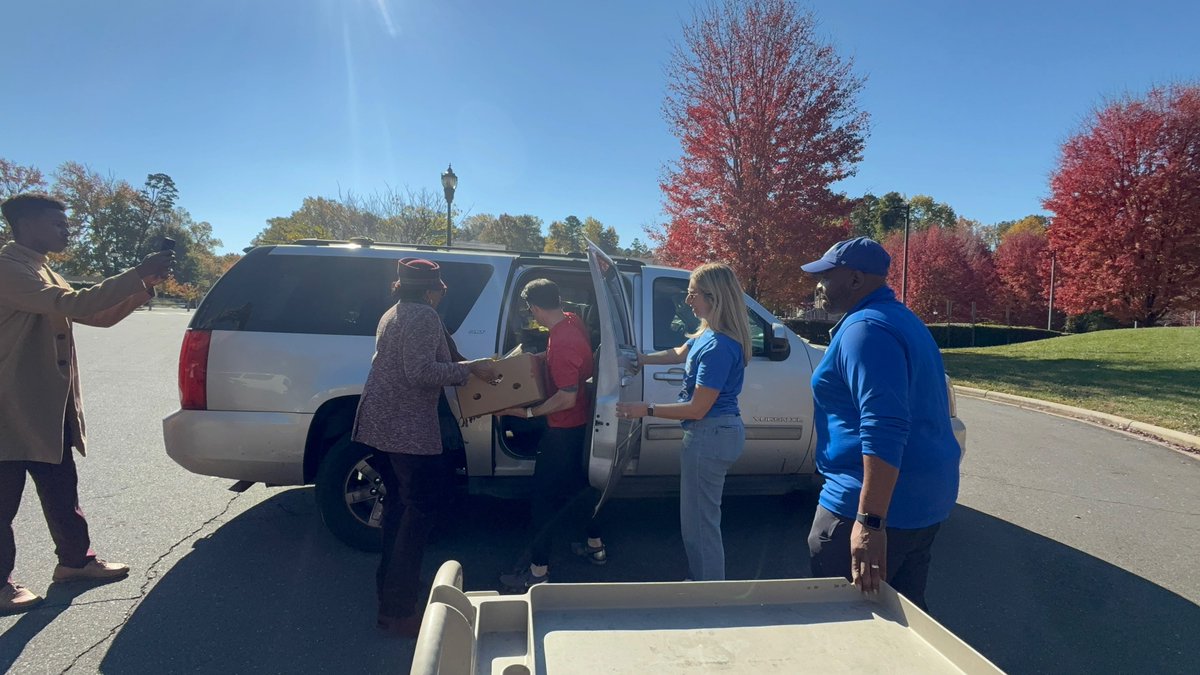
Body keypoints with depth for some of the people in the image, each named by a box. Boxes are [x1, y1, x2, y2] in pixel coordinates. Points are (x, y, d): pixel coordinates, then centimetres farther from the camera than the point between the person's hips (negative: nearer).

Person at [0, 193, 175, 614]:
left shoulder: (41, 273, 16)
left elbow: (99, 316, 15)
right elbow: (74, 305, -29)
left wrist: (143, 285, 1)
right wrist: (137, 275, -27)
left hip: (48, 410, 9)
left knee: (62, 491, 18)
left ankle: (75, 560, 31)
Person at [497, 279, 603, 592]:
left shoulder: (561, 343, -29)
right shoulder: (573, 321, 0)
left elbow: (567, 398, -27)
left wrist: (528, 412, -19)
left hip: (563, 429, -10)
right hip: (582, 422, 10)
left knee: (545, 495, 0)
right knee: (580, 483, 23)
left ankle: (538, 572, 10)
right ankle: (595, 546, 40)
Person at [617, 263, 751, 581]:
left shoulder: (719, 346, -24)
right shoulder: (709, 333, 6)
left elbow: (697, 409, -23)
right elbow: (680, 353, 26)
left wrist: (646, 409, -16)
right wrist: (640, 359, 27)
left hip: (710, 435, -11)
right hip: (716, 431, 11)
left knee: (700, 522, 3)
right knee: (702, 517, 23)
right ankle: (702, 580, 40)